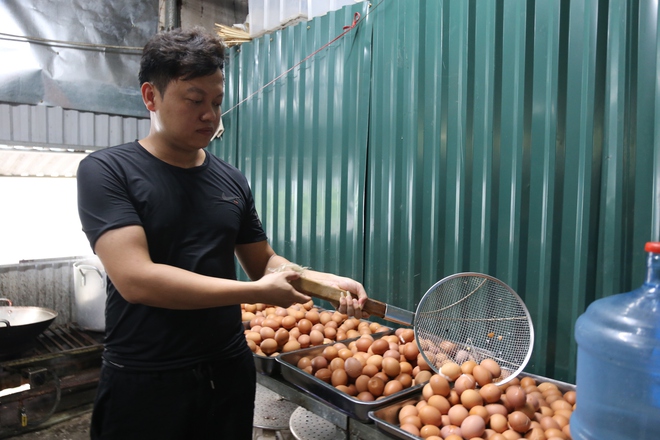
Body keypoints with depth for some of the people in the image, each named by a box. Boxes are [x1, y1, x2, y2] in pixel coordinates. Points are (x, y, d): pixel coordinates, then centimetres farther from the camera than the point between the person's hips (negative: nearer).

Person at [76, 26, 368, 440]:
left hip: (230, 372, 5)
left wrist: (328, 280, -10)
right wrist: (260, 291, -20)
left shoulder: (232, 180, 4)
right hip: (144, 382, -4)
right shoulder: (106, 170, -10)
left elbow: (264, 262, 9)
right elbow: (135, 279, -22)